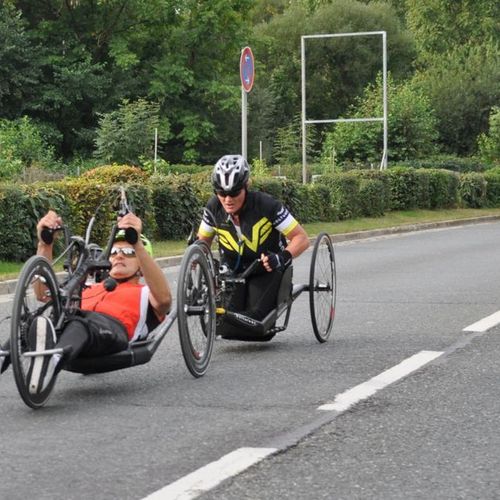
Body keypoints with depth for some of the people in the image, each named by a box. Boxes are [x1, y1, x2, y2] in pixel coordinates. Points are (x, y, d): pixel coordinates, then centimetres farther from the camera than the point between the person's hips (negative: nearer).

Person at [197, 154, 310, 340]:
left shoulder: (266, 205, -25)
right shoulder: (214, 207, -14)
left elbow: (301, 238, -21)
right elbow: (203, 241, 4)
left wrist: (283, 257, -38)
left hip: (266, 269, -3)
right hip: (232, 271, 3)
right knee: (224, 327, -16)